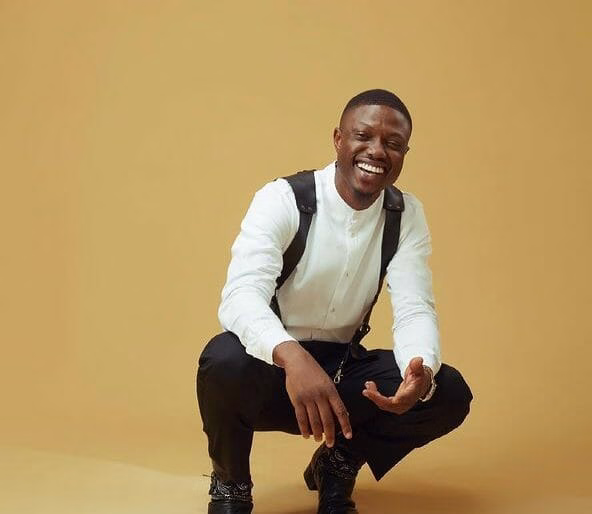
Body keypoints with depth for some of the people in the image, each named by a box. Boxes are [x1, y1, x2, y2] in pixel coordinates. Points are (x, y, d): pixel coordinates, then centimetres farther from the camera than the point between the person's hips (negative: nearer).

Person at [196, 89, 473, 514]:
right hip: (272, 367, -3)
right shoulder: (282, 199, -17)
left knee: (449, 393, -18)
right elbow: (241, 295, -33)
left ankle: (339, 464, 9)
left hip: (343, 369, 4)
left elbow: (414, 309, -13)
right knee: (225, 360, -37)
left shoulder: (408, 215, -3)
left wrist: (421, 370, -38)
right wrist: (293, 357, -55)